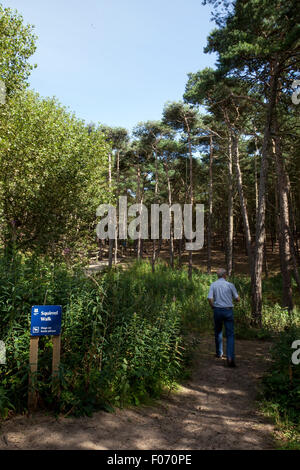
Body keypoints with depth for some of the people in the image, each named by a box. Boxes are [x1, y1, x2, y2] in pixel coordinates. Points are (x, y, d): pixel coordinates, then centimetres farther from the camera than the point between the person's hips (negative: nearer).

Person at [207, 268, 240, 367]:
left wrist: (213, 307, 7)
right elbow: (237, 299, 2)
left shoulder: (213, 285, 0)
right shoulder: (230, 285, -2)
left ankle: (219, 353, 31)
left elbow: (210, 299, -10)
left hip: (217, 310, 2)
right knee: (230, 334, -1)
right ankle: (230, 357, -14)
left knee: (218, 332, 20)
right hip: (228, 310, -2)